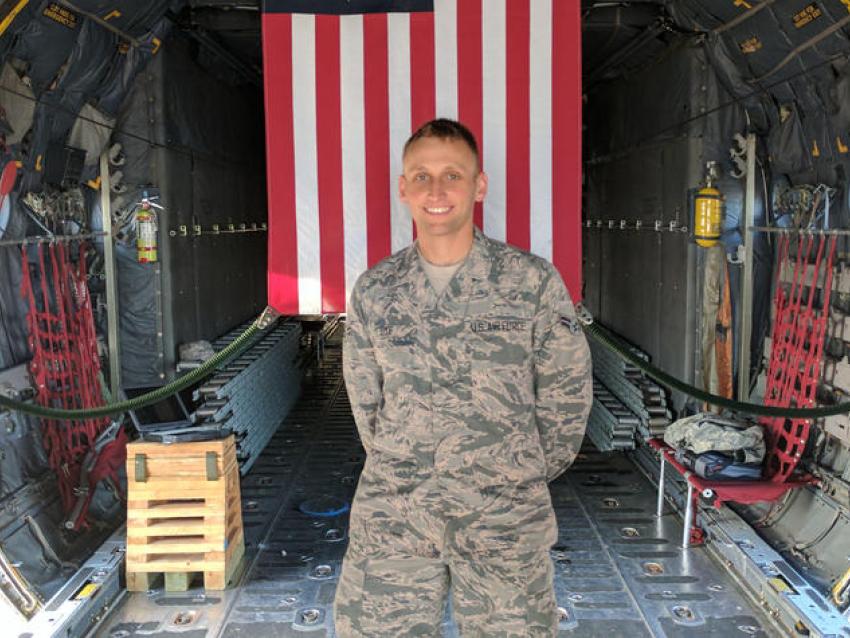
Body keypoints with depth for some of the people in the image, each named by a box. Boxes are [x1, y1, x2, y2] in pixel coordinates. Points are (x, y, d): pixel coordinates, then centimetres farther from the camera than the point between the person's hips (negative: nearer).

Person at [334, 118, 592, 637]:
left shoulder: (534, 282, -5)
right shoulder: (373, 291, 2)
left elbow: (567, 395, 2)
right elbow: (365, 402, 11)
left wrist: (525, 477, 7)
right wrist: (401, 473, 11)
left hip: (504, 518, -1)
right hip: (391, 517, 2)